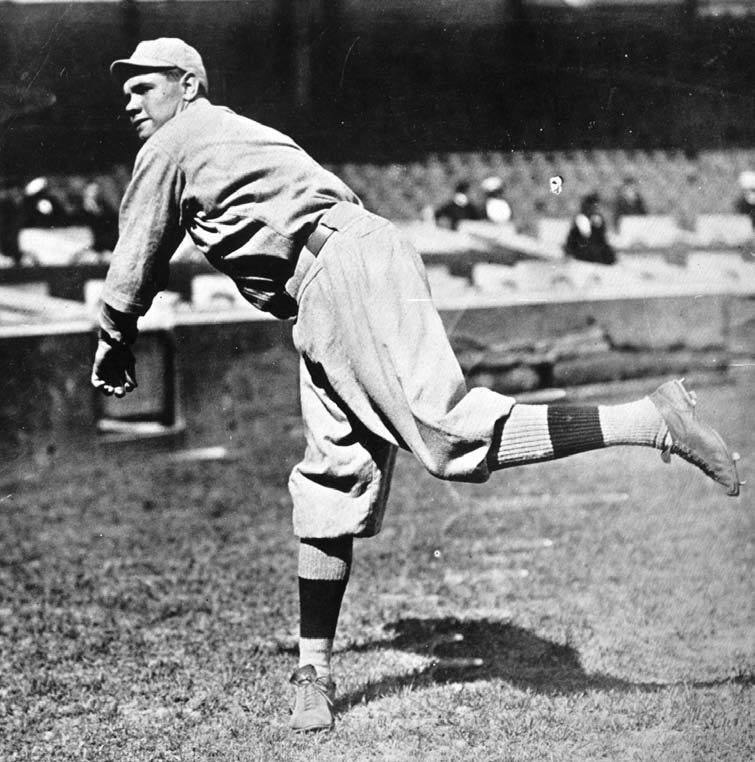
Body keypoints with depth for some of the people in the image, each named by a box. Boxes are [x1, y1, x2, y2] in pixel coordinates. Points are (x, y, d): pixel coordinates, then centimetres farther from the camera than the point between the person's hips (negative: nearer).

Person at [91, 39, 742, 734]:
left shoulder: (172, 147, 6)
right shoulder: (244, 132, 32)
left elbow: (137, 266, 11)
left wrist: (113, 348, 26)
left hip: (339, 270, -10)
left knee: (452, 438, -22)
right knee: (331, 479, 7)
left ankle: (651, 420, -26)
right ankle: (314, 671, 9)